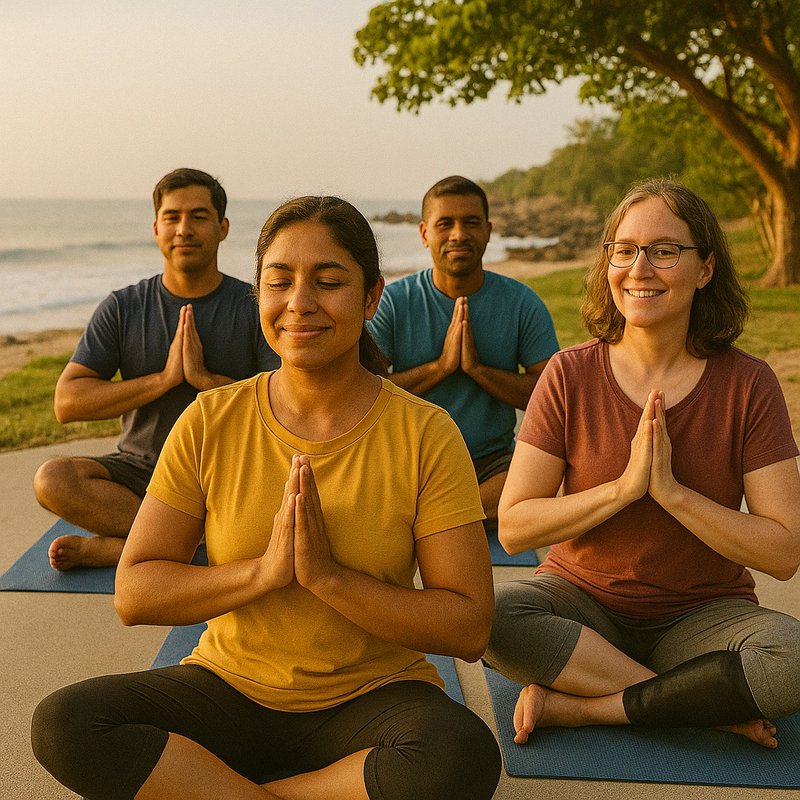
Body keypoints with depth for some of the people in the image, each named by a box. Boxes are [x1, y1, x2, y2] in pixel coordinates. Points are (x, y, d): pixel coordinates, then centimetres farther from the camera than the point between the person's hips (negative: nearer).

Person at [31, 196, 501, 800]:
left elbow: (470, 629, -12)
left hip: (372, 698, -1)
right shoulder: (210, 423, -3)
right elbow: (134, 596, -5)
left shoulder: (426, 434, -9)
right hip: (230, 687, 2)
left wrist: (328, 574, -22)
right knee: (61, 723, -23)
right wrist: (263, 570, -20)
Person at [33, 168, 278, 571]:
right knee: (52, 480, -25)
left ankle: (109, 546, -22)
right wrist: (164, 379, -14)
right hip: (140, 469, 1)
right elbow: (66, 403, -5)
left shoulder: (255, 307, -2)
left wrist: (207, 379, -19)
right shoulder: (122, 308, 3)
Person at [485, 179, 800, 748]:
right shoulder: (571, 375, -5)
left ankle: (573, 705, -19)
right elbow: (513, 528, -10)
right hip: (583, 602, 1)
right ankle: (710, 707, -18)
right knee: (488, 615, -30)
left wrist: (671, 491, -21)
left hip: (704, 614, 0)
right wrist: (623, 488, -21)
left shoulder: (747, 385, -7)